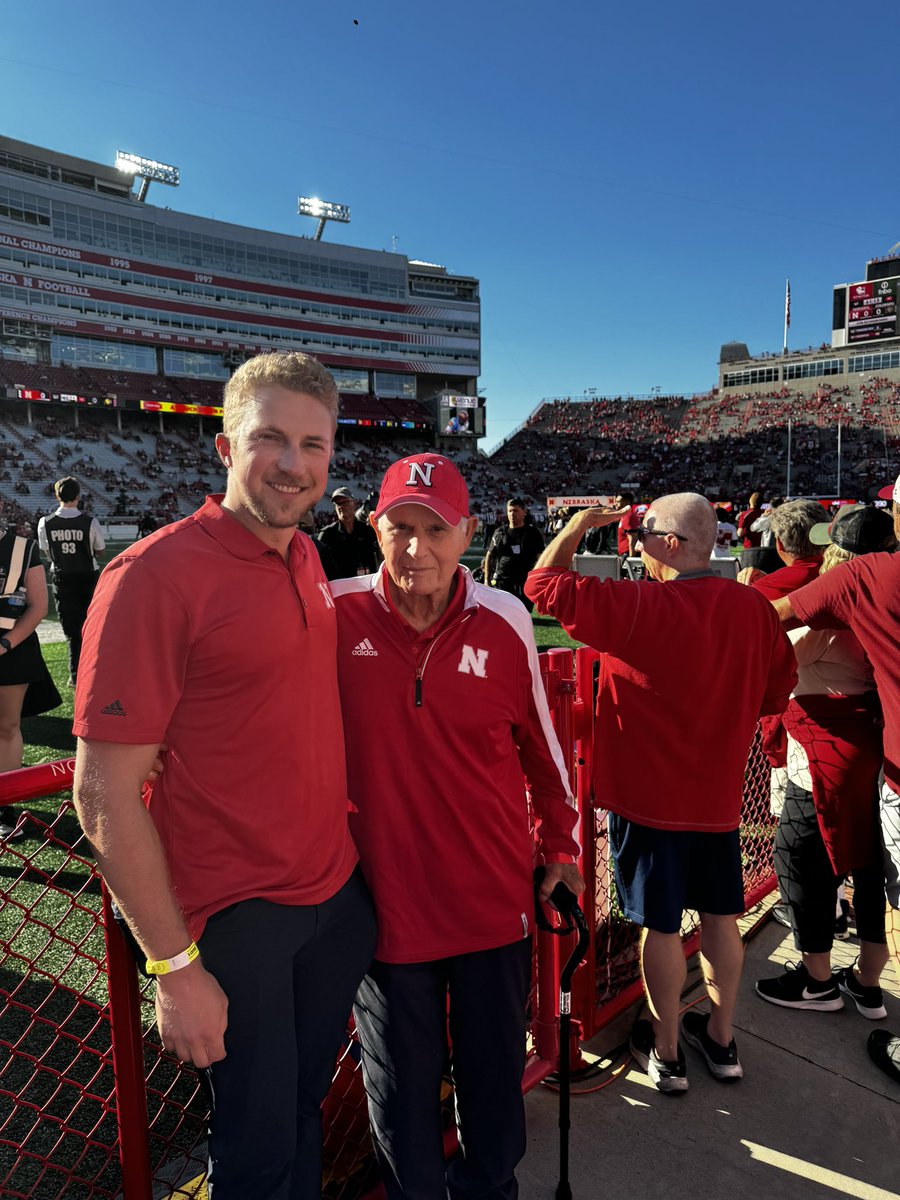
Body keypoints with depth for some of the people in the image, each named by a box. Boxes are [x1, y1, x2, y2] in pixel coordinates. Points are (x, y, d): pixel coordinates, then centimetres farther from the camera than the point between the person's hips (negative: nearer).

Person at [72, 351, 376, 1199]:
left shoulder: (305, 559, 3)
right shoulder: (153, 576, -20)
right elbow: (105, 796, -18)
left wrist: (345, 847, 10)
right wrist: (173, 967, -15)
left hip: (338, 893, 7)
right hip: (236, 920, -6)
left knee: (307, 1103, 25)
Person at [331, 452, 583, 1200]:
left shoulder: (504, 621, -10)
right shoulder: (336, 615, -15)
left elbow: (539, 740, 3)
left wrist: (561, 843, 11)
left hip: (494, 894, 2)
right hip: (387, 898, -1)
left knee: (495, 1072, 24)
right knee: (402, 1083, 21)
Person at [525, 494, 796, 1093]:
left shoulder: (642, 607, -22)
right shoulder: (755, 608, -4)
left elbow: (545, 583, -19)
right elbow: (778, 689, 7)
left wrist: (579, 524, -6)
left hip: (650, 796, -5)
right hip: (719, 794, 6)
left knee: (661, 925, 10)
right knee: (721, 916, 19)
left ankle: (666, 1052, 28)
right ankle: (721, 1037, 38)